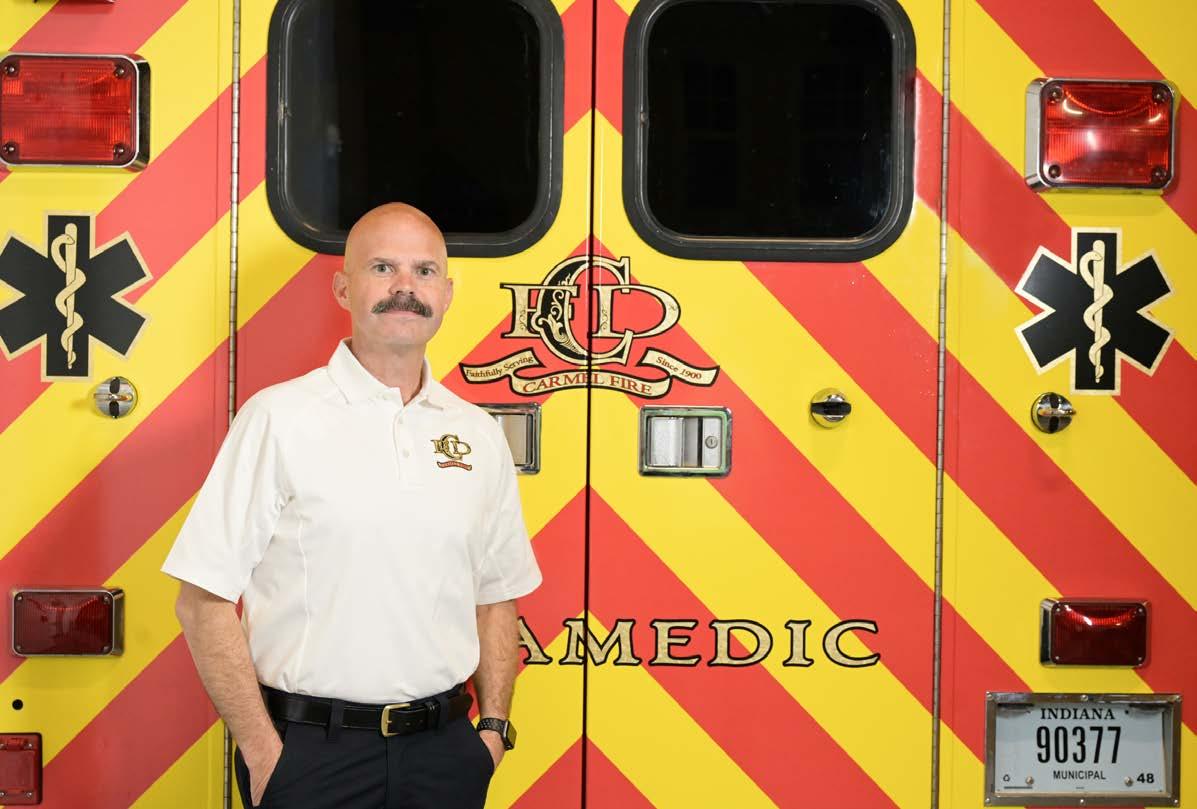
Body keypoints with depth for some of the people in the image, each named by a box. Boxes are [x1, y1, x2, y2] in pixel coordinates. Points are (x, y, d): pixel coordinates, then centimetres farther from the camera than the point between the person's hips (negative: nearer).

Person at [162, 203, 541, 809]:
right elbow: (204, 600, -8)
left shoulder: (479, 435, 8)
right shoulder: (279, 418, -6)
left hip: (443, 754, 4)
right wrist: (263, 752, -11)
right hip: (310, 754, -4)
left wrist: (494, 727, 5)